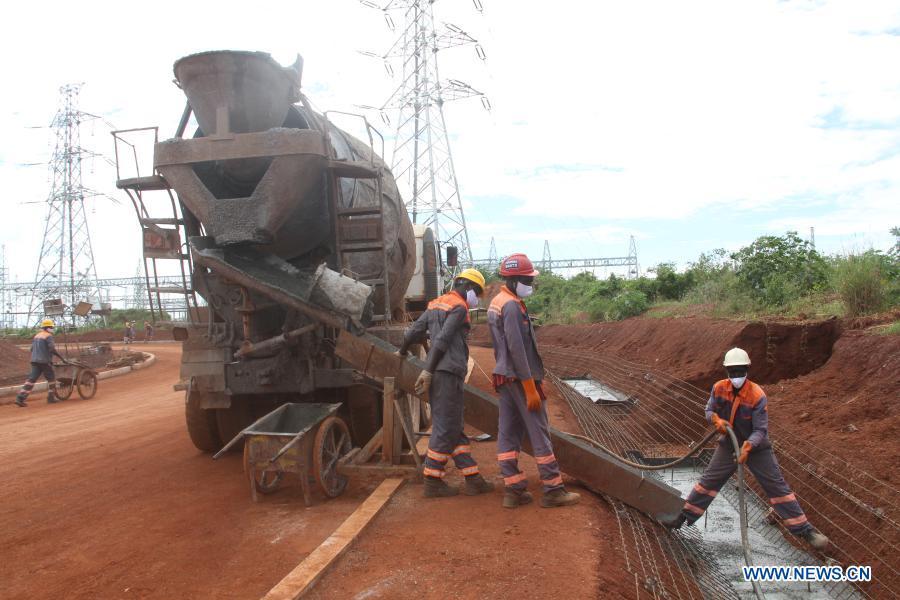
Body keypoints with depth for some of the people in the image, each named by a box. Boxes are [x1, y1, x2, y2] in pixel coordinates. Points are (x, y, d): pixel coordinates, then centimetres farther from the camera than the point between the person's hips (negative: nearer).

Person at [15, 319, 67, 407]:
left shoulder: (36, 336, 17)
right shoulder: (48, 336, -9)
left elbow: (32, 349, 21)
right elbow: (52, 349, -20)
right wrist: (62, 358, -15)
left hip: (35, 361, 7)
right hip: (45, 361, -7)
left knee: (31, 379, 3)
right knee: (51, 378, 7)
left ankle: (20, 398, -8)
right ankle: (51, 398, 12)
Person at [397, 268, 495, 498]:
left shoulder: (436, 304, 19)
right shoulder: (459, 307, -6)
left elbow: (414, 331, 17)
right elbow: (442, 340, -15)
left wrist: (402, 351, 33)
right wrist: (428, 371, -18)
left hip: (437, 374, 10)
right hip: (448, 372, -9)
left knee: (455, 428, 9)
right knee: (445, 429, -3)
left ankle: (473, 479, 15)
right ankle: (433, 481, 4)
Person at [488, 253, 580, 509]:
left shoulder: (495, 303, 13)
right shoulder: (512, 306, -17)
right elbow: (517, 349, -22)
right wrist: (531, 388, -20)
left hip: (504, 377, 10)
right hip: (521, 377, -9)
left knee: (508, 432, 8)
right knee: (540, 433, -1)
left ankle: (514, 490, 13)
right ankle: (553, 490, 7)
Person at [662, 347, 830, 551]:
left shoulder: (757, 396, -24)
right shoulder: (719, 388, -12)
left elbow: (761, 430, -21)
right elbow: (709, 411, 2)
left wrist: (747, 448, -37)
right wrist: (717, 420, -21)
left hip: (756, 447, -3)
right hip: (729, 445, 3)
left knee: (778, 486, -1)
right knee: (708, 481, 7)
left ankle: (804, 529, 9)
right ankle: (684, 517, 16)